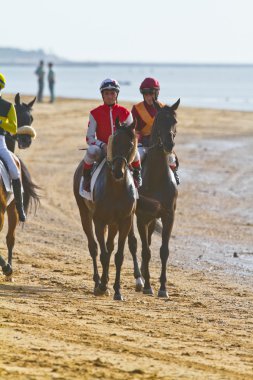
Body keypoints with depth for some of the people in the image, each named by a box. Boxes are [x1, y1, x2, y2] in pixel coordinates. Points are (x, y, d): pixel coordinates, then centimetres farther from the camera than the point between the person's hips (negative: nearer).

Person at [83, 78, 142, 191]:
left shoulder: (125, 113, 4)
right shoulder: (95, 113, 2)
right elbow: (89, 138, 0)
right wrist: (103, 146, -18)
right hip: (102, 149, -1)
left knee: (133, 150, -32)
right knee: (91, 151, -36)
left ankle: (137, 176, -4)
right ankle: (86, 177, -11)